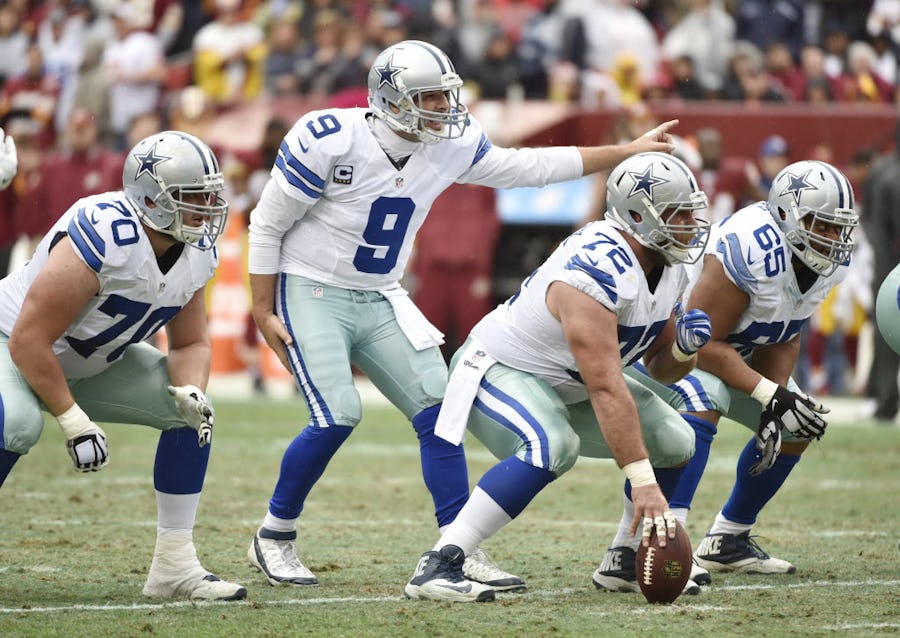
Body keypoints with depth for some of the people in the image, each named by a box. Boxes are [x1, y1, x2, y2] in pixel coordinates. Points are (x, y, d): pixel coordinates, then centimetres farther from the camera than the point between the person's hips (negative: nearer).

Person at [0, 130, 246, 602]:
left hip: (90, 363, 8)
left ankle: (174, 564, 0)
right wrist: (74, 422, -30)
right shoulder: (104, 238, -35)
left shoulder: (196, 252, -10)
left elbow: (190, 343, 3)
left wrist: (191, 393, -20)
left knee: (191, 410, -5)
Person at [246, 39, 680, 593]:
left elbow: (527, 167, 10)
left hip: (379, 300, 6)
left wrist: (629, 152, 11)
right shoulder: (331, 141, -21)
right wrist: (264, 313, -11)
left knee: (438, 410, -5)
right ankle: (274, 538, 1)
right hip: (310, 293, -6)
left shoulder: (450, 146, -3)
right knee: (337, 418, -19)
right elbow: (268, 224, -12)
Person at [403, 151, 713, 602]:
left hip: (563, 387, 9)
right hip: (498, 372, -9)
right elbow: (606, 388, -37)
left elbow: (663, 368, 9)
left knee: (675, 445, 1)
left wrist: (685, 346, -16)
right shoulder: (597, 273, -33)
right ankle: (437, 567, -37)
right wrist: (642, 482, -39)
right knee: (552, 447, -37)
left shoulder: (669, 268, -3)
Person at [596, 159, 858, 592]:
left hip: (721, 349, 9)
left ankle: (726, 541, 24)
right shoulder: (749, 249, -36)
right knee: (704, 399, -37)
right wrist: (771, 396, -33)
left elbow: (782, 341, 0)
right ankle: (629, 552, -46)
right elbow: (700, 344, -32)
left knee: (798, 426, 9)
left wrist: (777, 402, -15)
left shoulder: (830, 263, -9)